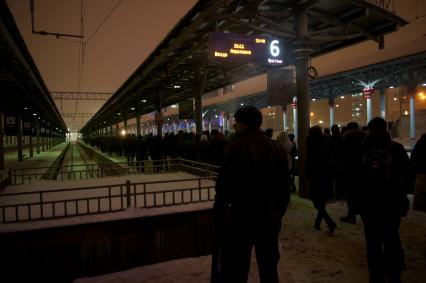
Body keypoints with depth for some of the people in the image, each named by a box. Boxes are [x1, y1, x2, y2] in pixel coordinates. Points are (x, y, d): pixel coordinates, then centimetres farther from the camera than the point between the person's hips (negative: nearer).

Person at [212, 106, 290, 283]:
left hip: (242, 218, -5)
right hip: (270, 219, 6)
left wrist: (219, 216, -3)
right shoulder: (277, 148, 4)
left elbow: (224, 187, -14)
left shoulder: (237, 147, -13)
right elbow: (284, 187, 8)